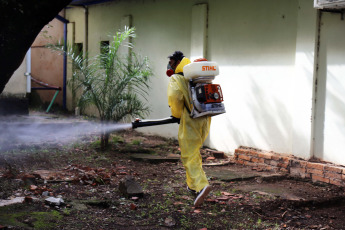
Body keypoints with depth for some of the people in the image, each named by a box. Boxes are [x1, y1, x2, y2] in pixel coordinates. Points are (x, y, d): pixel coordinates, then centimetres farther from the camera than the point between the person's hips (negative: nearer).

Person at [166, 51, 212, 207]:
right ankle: (192, 185, 30)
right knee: (194, 152, 23)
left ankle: (201, 185, -23)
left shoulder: (176, 79, -4)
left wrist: (177, 114, -5)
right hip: (205, 120, 7)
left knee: (189, 156, -5)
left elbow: (174, 96, -21)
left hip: (190, 122, -7)